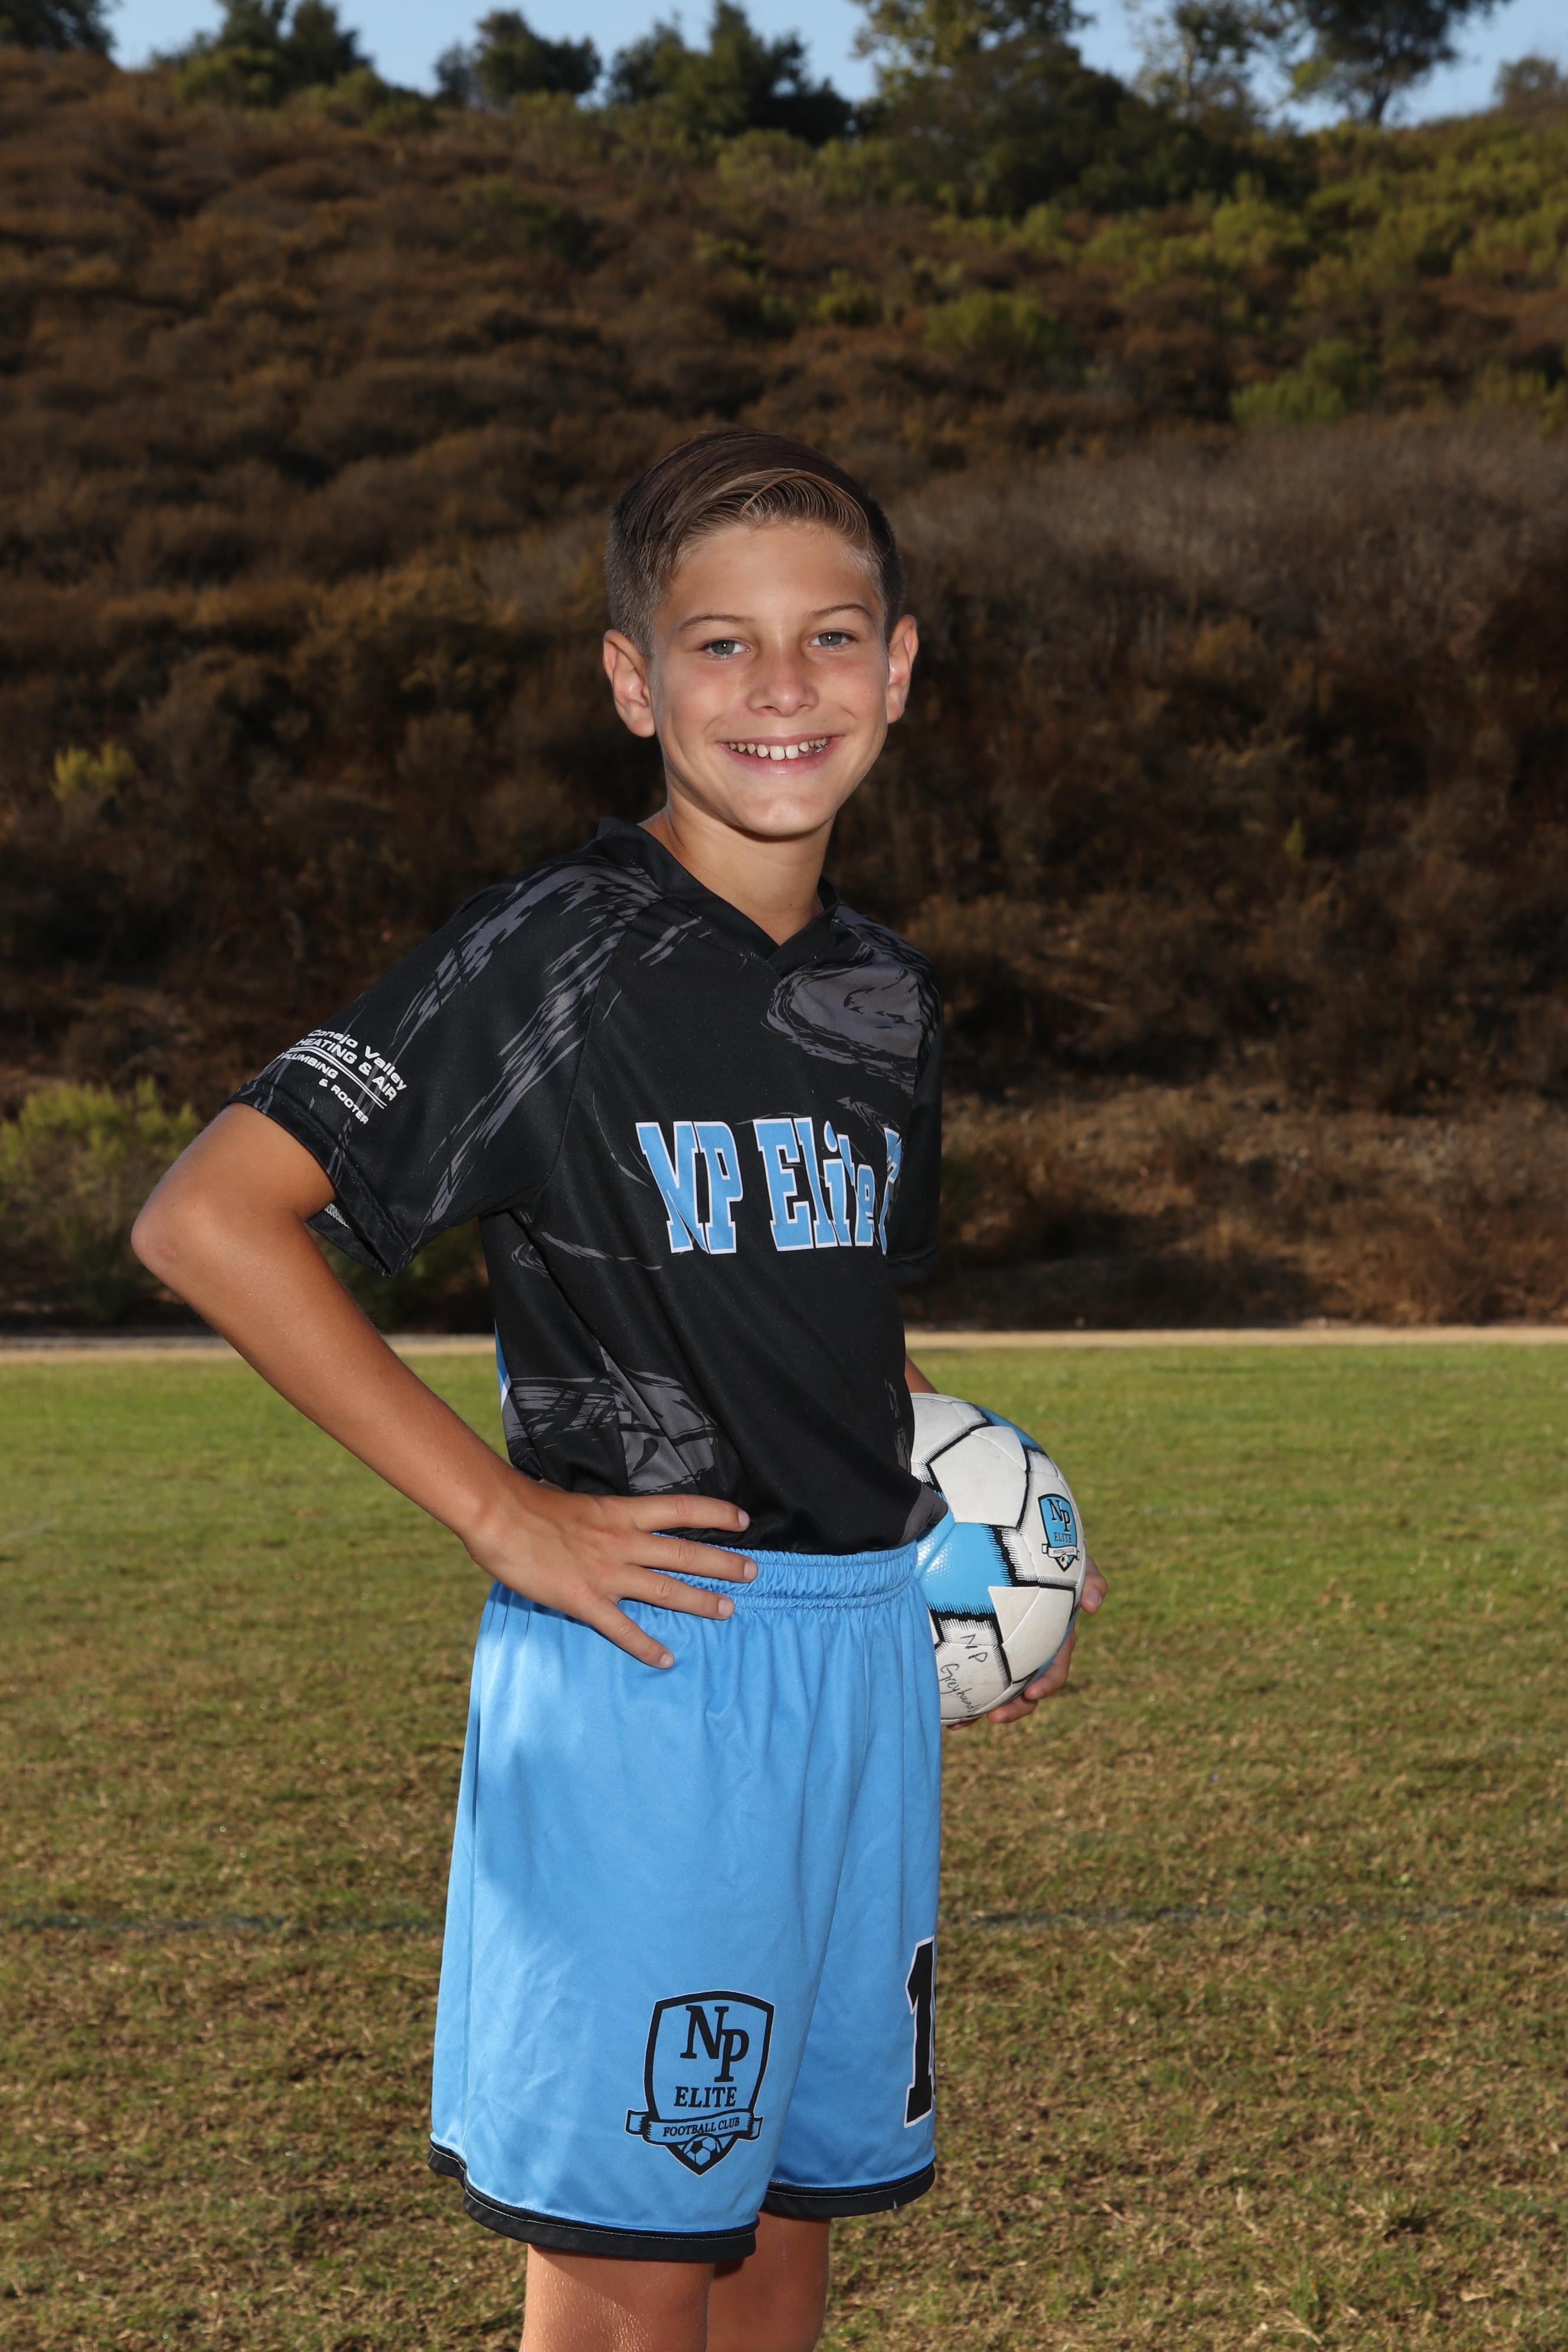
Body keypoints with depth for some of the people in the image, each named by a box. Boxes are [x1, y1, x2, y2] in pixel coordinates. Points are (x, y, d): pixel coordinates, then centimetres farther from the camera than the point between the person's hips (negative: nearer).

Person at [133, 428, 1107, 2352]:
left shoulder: (885, 994, 11)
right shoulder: (557, 954, -11)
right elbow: (206, 1221, -17)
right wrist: (500, 1514, -18)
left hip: (864, 1651, 7)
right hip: (637, 1663, -7)